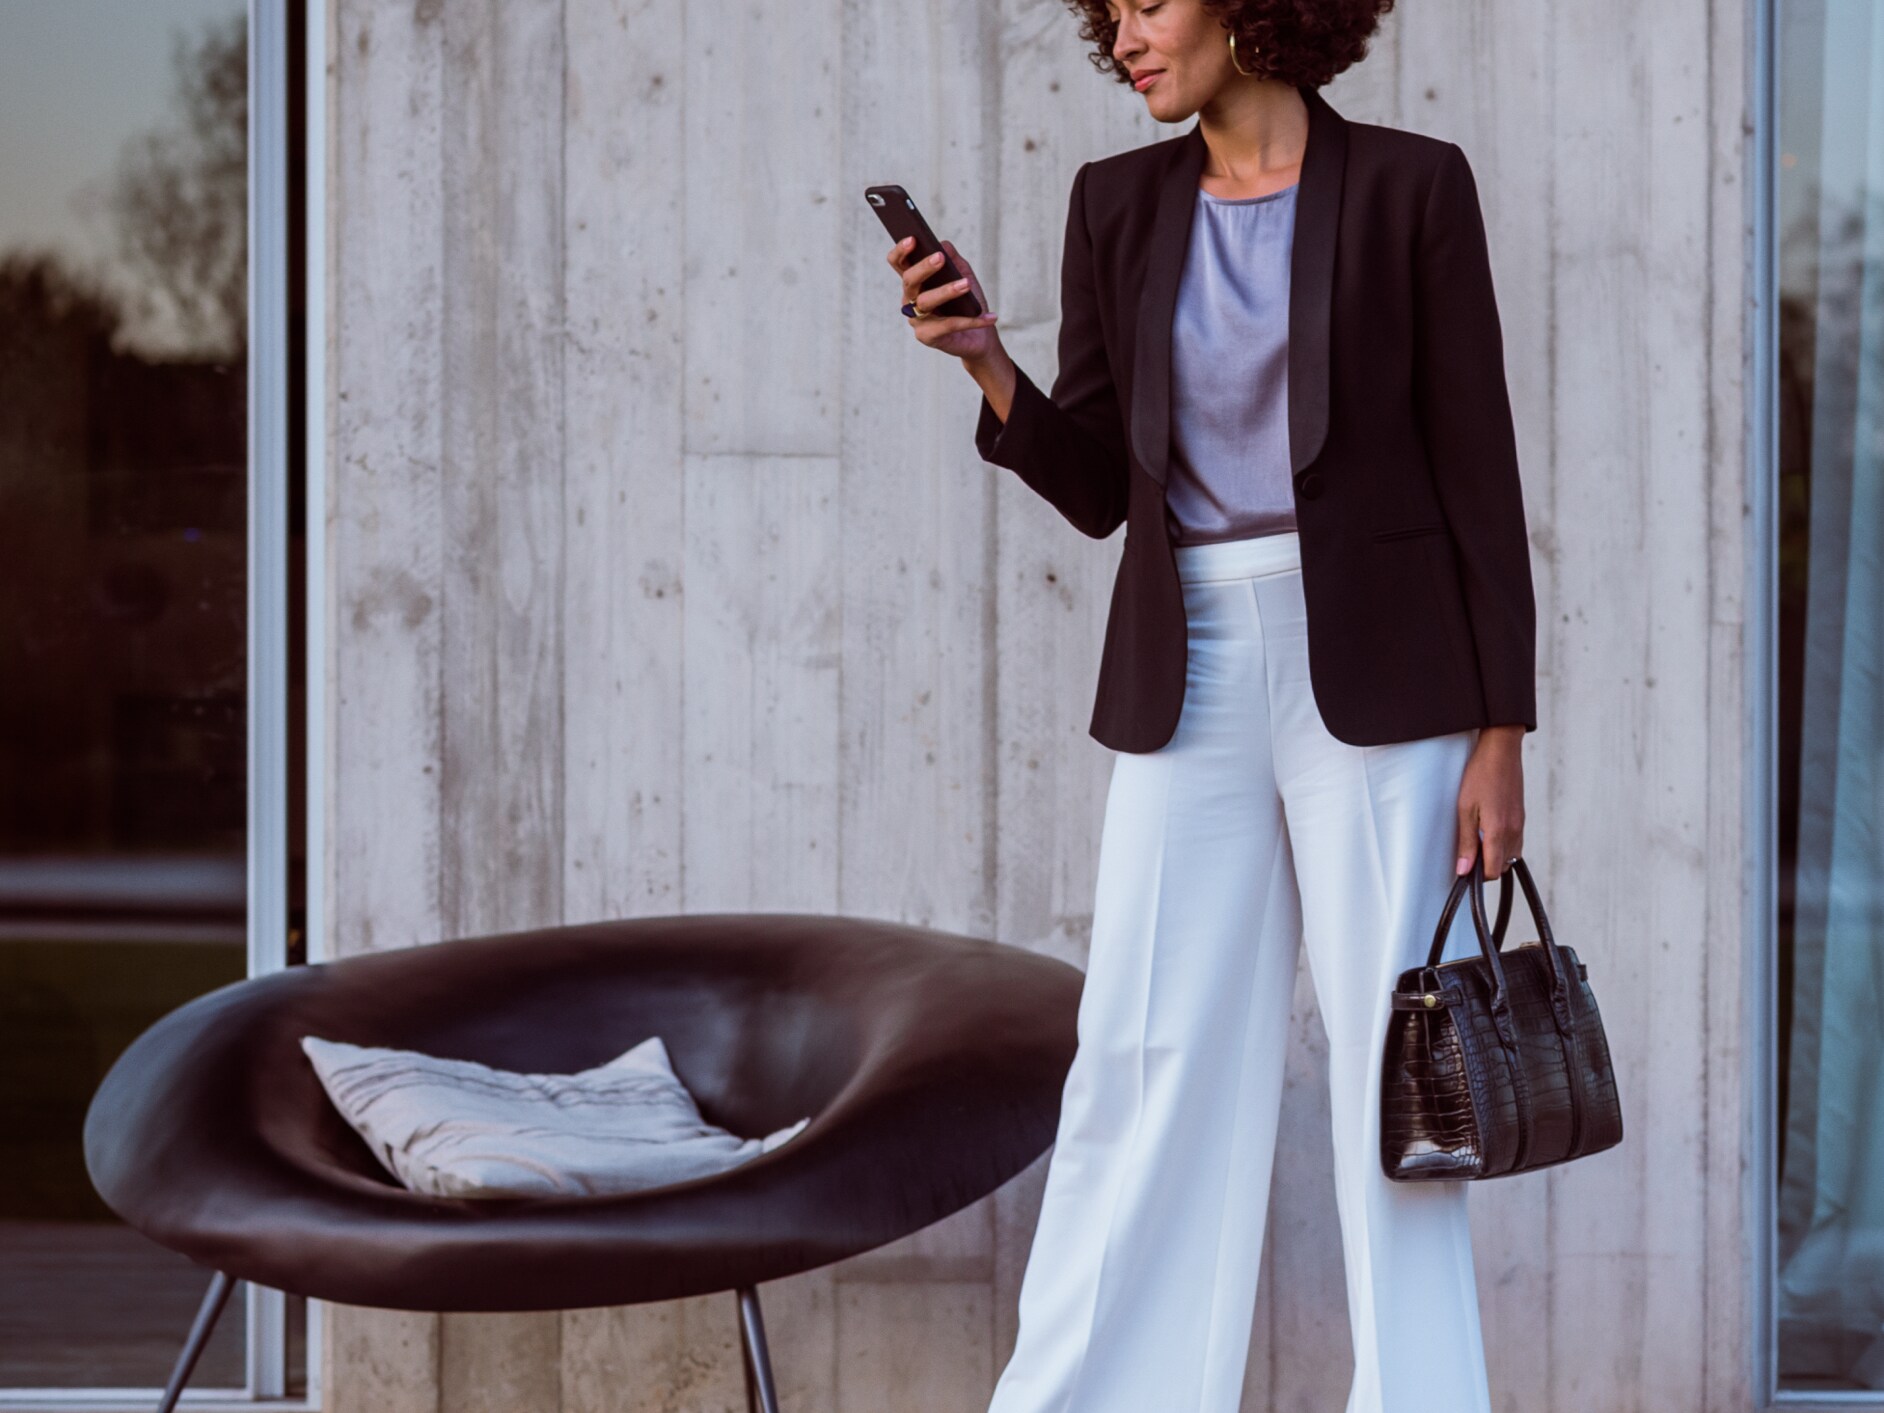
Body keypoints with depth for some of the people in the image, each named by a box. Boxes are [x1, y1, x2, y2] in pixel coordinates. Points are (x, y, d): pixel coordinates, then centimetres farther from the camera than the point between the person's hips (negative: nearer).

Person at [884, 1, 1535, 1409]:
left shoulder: (1410, 185, -3)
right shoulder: (1119, 205, 9)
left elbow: (1479, 470, -4)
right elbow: (1097, 487, 9)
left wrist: (1501, 735, -7)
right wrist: (987, 359, -10)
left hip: (1376, 679, -4)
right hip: (1189, 678, 4)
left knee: (1391, 1070, 0)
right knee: (1144, 1063, 4)